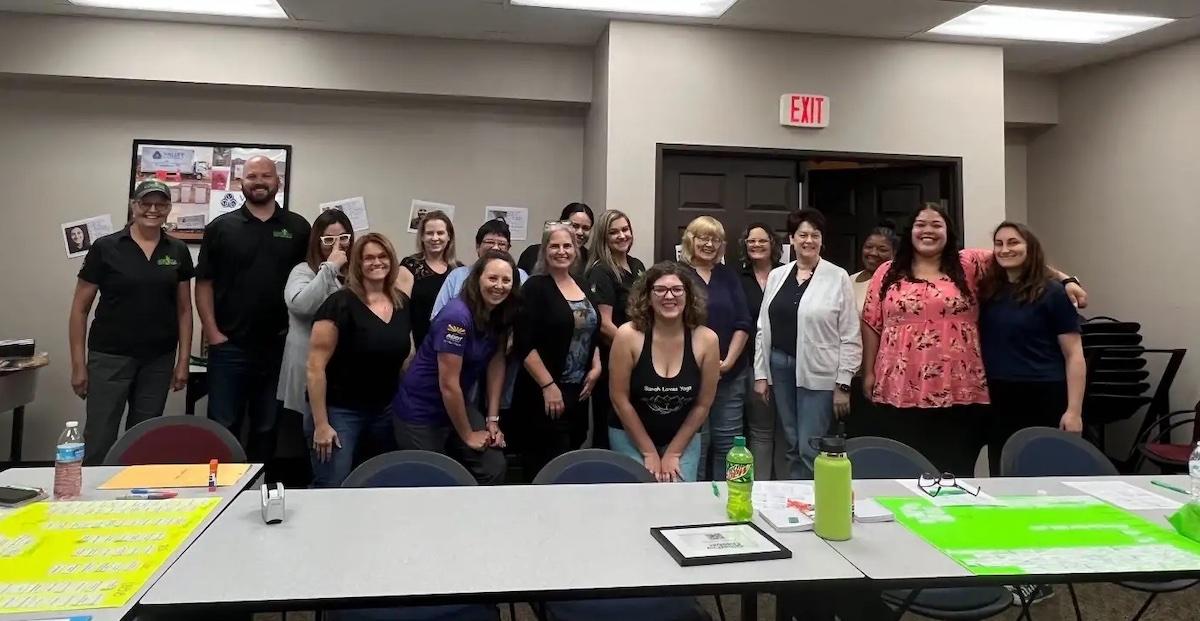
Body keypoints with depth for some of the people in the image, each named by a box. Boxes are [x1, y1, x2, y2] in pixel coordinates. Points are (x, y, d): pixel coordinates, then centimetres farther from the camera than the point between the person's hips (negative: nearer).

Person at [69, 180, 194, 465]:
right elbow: (80, 308, 0)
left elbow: (184, 309, 8)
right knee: (99, 439, -3)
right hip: (109, 357, -3)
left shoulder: (178, 252, 4)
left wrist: (183, 361, 3)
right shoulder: (105, 248, -3)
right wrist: (78, 364, -4)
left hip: (159, 360, 3)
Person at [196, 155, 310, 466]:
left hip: (280, 345, 1)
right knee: (223, 426, 4)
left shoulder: (298, 227, 6)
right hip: (229, 346, -1)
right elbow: (204, 283, 3)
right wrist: (212, 333, -5)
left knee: (267, 428, 10)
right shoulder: (220, 227, 4)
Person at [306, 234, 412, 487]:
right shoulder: (340, 304, -15)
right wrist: (320, 424, -17)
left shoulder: (403, 303, 4)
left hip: (385, 412, 6)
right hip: (340, 412, -6)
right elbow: (315, 366, -16)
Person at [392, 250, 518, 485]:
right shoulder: (457, 316, -26)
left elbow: (496, 364, 5)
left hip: (456, 406, 7)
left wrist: (493, 419, 0)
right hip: (420, 413, -7)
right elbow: (448, 385, -23)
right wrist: (467, 435, -12)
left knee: (494, 468, -1)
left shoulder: (501, 315, -3)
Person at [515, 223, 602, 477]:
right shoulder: (535, 287, -9)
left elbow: (593, 332, 22)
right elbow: (525, 345, -16)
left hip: (578, 390, 7)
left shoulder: (581, 285, 12)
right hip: (545, 392, -7)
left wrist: (596, 367, 7)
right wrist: (548, 385, -19)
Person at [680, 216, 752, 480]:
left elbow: (743, 324, 7)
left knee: (727, 442, 8)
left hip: (730, 374, 4)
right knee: (696, 442, -1)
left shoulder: (728, 275, 12)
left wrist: (729, 361, -6)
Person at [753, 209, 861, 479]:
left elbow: (850, 336, -5)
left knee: (810, 449, -4)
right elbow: (763, 328, 10)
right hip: (780, 368, 4)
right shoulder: (776, 275, 9)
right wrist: (761, 374, 6)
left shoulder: (838, 277, -4)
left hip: (819, 373, -4)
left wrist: (843, 384, -8)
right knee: (793, 446, 13)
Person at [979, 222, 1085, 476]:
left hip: (1044, 399, -5)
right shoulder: (986, 291, 8)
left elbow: (1074, 355, -7)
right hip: (998, 400, 5)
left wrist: (1074, 410, -14)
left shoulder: (1052, 293, -5)